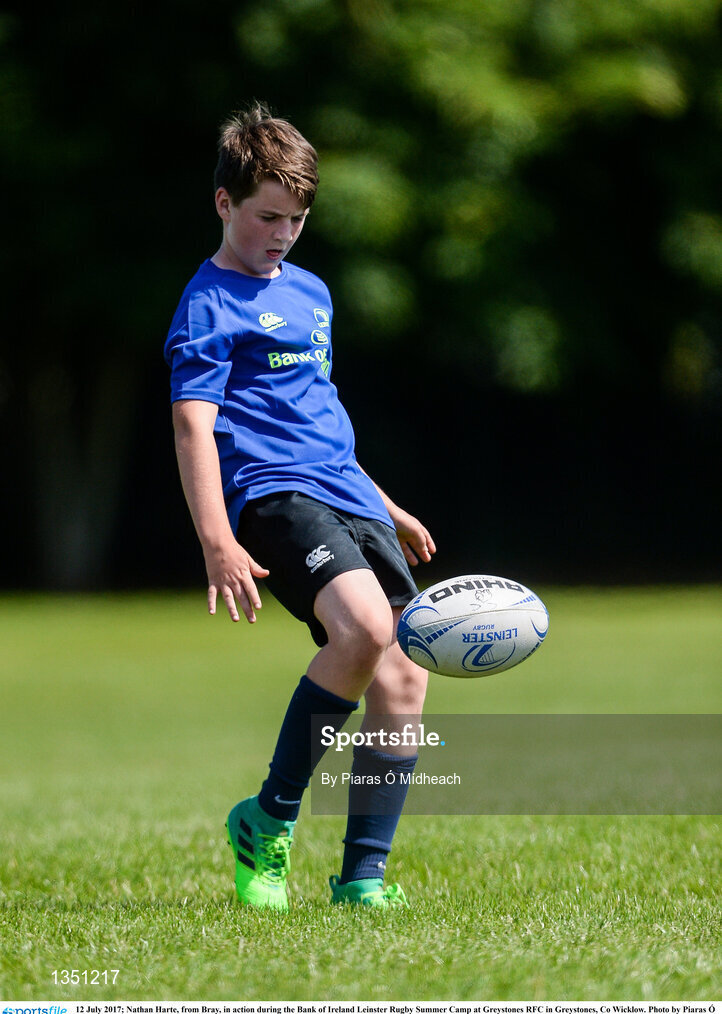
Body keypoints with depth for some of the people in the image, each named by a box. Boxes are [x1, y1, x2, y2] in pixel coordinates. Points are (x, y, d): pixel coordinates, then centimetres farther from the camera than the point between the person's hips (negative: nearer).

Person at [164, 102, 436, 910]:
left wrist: (385, 508, 37)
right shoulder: (209, 305, -3)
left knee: (404, 675, -3)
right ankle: (268, 819, -14)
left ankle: (363, 873, 6)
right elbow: (193, 423, -13)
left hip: (346, 499, 8)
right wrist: (217, 541, -25)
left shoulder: (309, 292, 22)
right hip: (272, 496, -8)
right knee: (364, 627, -30)